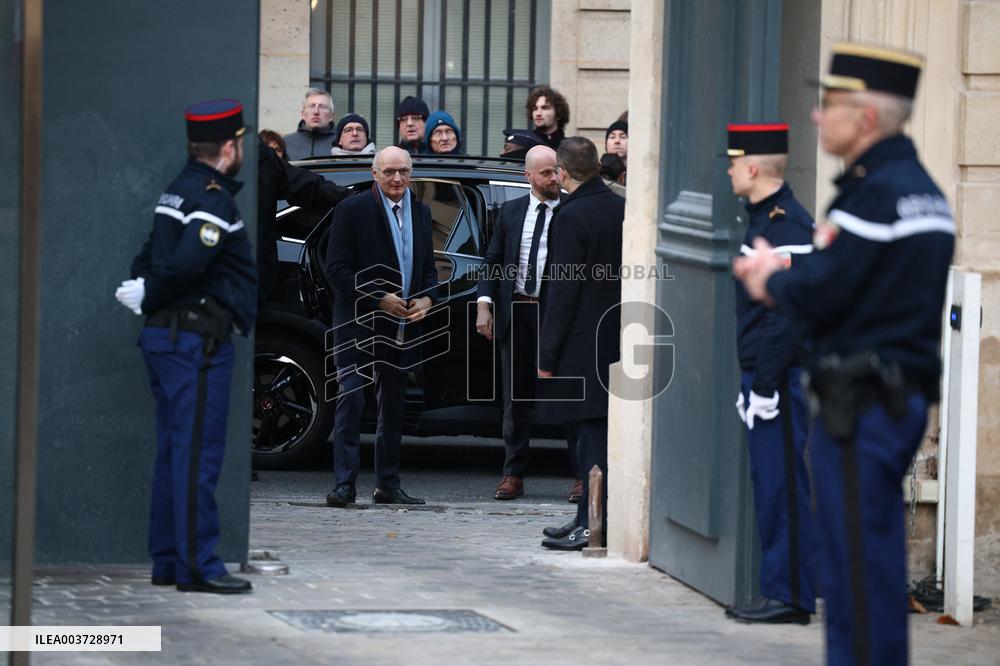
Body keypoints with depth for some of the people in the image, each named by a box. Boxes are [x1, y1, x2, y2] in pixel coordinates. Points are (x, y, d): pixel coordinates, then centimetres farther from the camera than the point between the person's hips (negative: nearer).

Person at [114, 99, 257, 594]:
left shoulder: (180, 191, 17)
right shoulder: (213, 197, -14)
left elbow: (152, 258, 16)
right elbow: (186, 262, -25)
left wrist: (143, 290, 1)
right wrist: (148, 298, -11)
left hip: (165, 334, 10)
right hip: (197, 338, -10)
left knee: (174, 452, 12)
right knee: (198, 454, -8)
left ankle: (168, 562, 16)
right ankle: (197, 566, -8)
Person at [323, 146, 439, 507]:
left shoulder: (420, 212, 11)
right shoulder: (353, 210, -6)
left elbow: (428, 266, 18)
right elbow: (337, 268, -11)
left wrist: (427, 298, -3)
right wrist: (379, 299, -17)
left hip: (401, 328, 6)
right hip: (359, 325, -6)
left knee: (393, 407, 10)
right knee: (351, 401, -11)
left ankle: (388, 485, 16)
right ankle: (345, 484, -10)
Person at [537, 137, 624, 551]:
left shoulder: (572, 216, -15)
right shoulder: (621, 209, 7)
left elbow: (564, 291, -17)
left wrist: (547, 354, -12)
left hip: (583, 345, -7)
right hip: (616, 341, 7)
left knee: (591, 434, -4)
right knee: (597, 433, 13)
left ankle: (594, 525, -3)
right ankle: (588, 520, 18)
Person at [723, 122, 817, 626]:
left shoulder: (786, 225, -16)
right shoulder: (764, 219, 16)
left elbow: (787, 315, -21)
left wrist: (764, 387, -20)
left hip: (781, 382, -10)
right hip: (765, 378, 10)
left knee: (782, 488, -6)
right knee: (770, 486, 12)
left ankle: (791, 598, -2)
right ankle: (779, 592, 17)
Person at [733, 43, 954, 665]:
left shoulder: (876, 192, -17)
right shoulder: (922, 186, 14)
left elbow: (818, 297, -19)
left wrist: (772, 275, 0)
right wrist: (784, 277, 8)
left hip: (862, 404, -10)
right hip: (907, 396, 10)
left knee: (857, 562, -5)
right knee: (878, 561, 15)